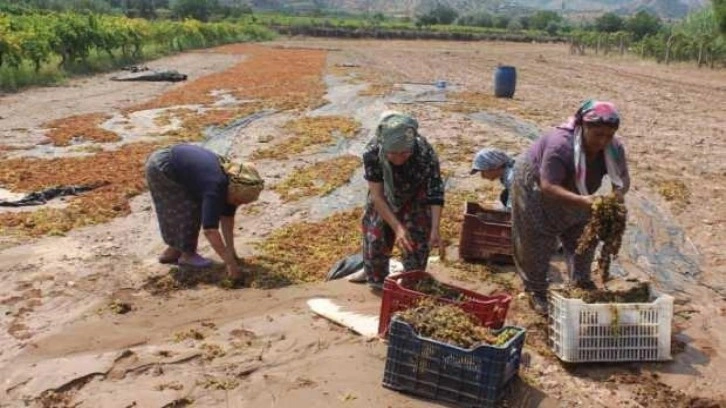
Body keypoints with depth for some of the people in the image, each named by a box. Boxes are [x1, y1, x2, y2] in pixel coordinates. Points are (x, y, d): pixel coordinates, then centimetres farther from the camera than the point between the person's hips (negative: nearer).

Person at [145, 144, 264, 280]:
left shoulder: (231, 181, -7)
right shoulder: (215, 188, -33)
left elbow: (227, 217, 1)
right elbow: (210, 230, -38)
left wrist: (230, 249, 0)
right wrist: (230, 263, -37)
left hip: (174, 160, 9)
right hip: (160, 169, -9)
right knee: (190, 209, -8)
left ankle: (173, 251, 28)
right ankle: (187, 254, 5)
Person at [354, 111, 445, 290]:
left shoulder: (426, 154, -39)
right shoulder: (372, 153, -38)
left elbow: (435, 193, -32)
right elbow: (377, 196, -32)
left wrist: (435, 229, -41)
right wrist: (397, 227, -39)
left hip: (415, 198, -1)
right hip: (385, 197, 1)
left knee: (418, 238, -1)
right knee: (375, 236, 6)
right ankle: (376, 279, 31)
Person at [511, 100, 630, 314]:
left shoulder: (614, 148, -21)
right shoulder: (560, 145, -42)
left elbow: (623, 178, -13)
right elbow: (548, 186, -44)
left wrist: (617, 195, -37)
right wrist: (582, 201, -56)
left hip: (572, 194, 6)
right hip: (535, 188, -6)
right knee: (537, 242, 0)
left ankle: (582, 282, 27)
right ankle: (536, 292, 13)